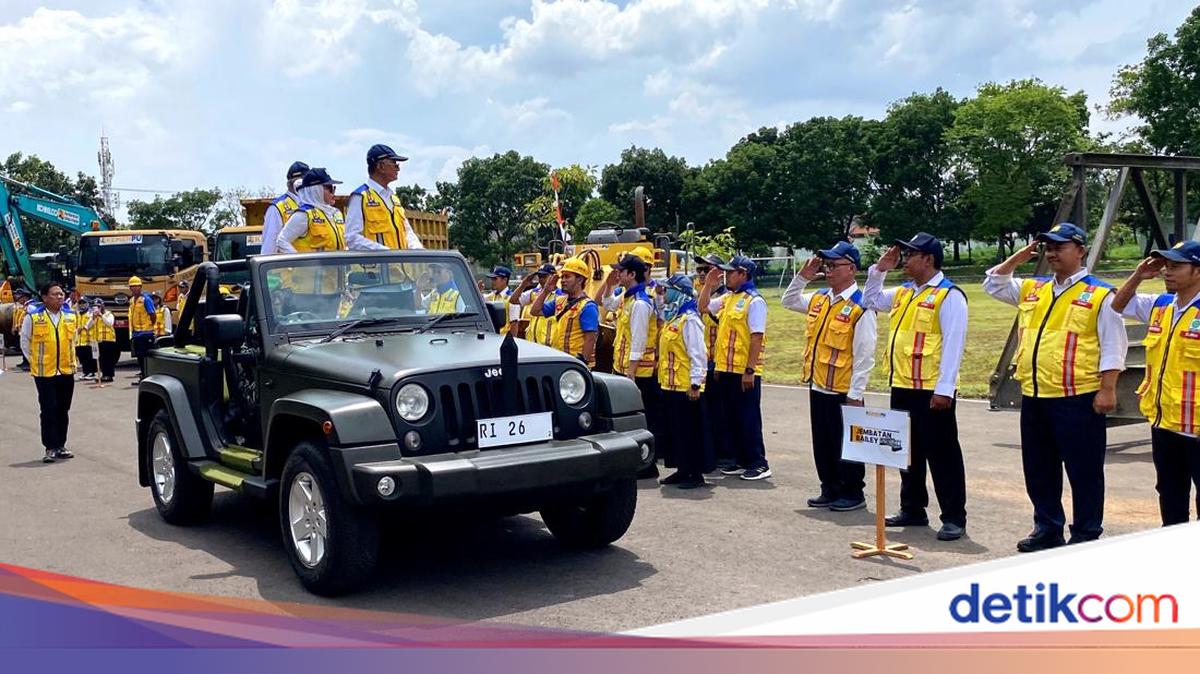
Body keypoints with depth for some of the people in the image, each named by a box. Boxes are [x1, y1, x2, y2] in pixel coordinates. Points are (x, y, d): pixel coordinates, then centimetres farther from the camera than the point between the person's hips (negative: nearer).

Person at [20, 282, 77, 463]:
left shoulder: (70, 316, 6)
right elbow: (25, 341, 4)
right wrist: (34, 361, 2)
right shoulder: (33, 317, -6)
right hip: (44, 373, -4)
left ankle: (61, 445, 20)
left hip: (67, 371, 4)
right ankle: (51, 448, 3)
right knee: (49, 410, -3)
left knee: (63, 410, 10)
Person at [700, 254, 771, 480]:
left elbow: (757, 337, -17)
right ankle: (742, 460, 22)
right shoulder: (727, 298, 12)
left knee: (749, 418, -2)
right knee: (730, 417, 13)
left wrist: (750, 370, -21)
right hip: (726, 369, 9)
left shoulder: (754, 301, -12)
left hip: (744, 371, -8)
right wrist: (708, 284, 12)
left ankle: (759, 464, 5)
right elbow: (703, 306, 27)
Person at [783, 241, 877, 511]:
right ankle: (830, 489, 28)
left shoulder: (861, 307, -15)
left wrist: (855, 395, -16)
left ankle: (852, 494, 17)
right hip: (818, 388, 8)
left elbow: (864, 356, -16)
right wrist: (803, 277, 8)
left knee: (845, 446, 4)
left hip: (843, 392, -8)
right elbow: (789, 301, 25)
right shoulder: (819, 299, 8)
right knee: (822, 444, 15)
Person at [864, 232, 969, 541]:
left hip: (932, 392, -8)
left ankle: (954, 518, 5)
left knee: (942, 454, -2)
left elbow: (953, 345, -16)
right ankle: (912, 510, 27)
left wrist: (945, 388, -21)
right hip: (902, 388, 9)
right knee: (908, 452, 16)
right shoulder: (903, 293, 14)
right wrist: (879, 270, 15)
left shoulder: (949, 296, -11)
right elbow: (870, 300, 30)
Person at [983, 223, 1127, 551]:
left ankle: (1086, 534, 13)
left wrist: (1107, 389, -13)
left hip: (1078, 399, -7)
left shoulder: (1100, 295, -4)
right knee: (1038, 469, 14)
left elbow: (1112, 347, -7)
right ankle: (1047, 528, 27)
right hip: (1034, 397, 7)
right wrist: (1019, 257, 10)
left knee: (1083, 470, 2)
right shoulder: (1032, 290, 13)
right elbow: (993, 284, 21)